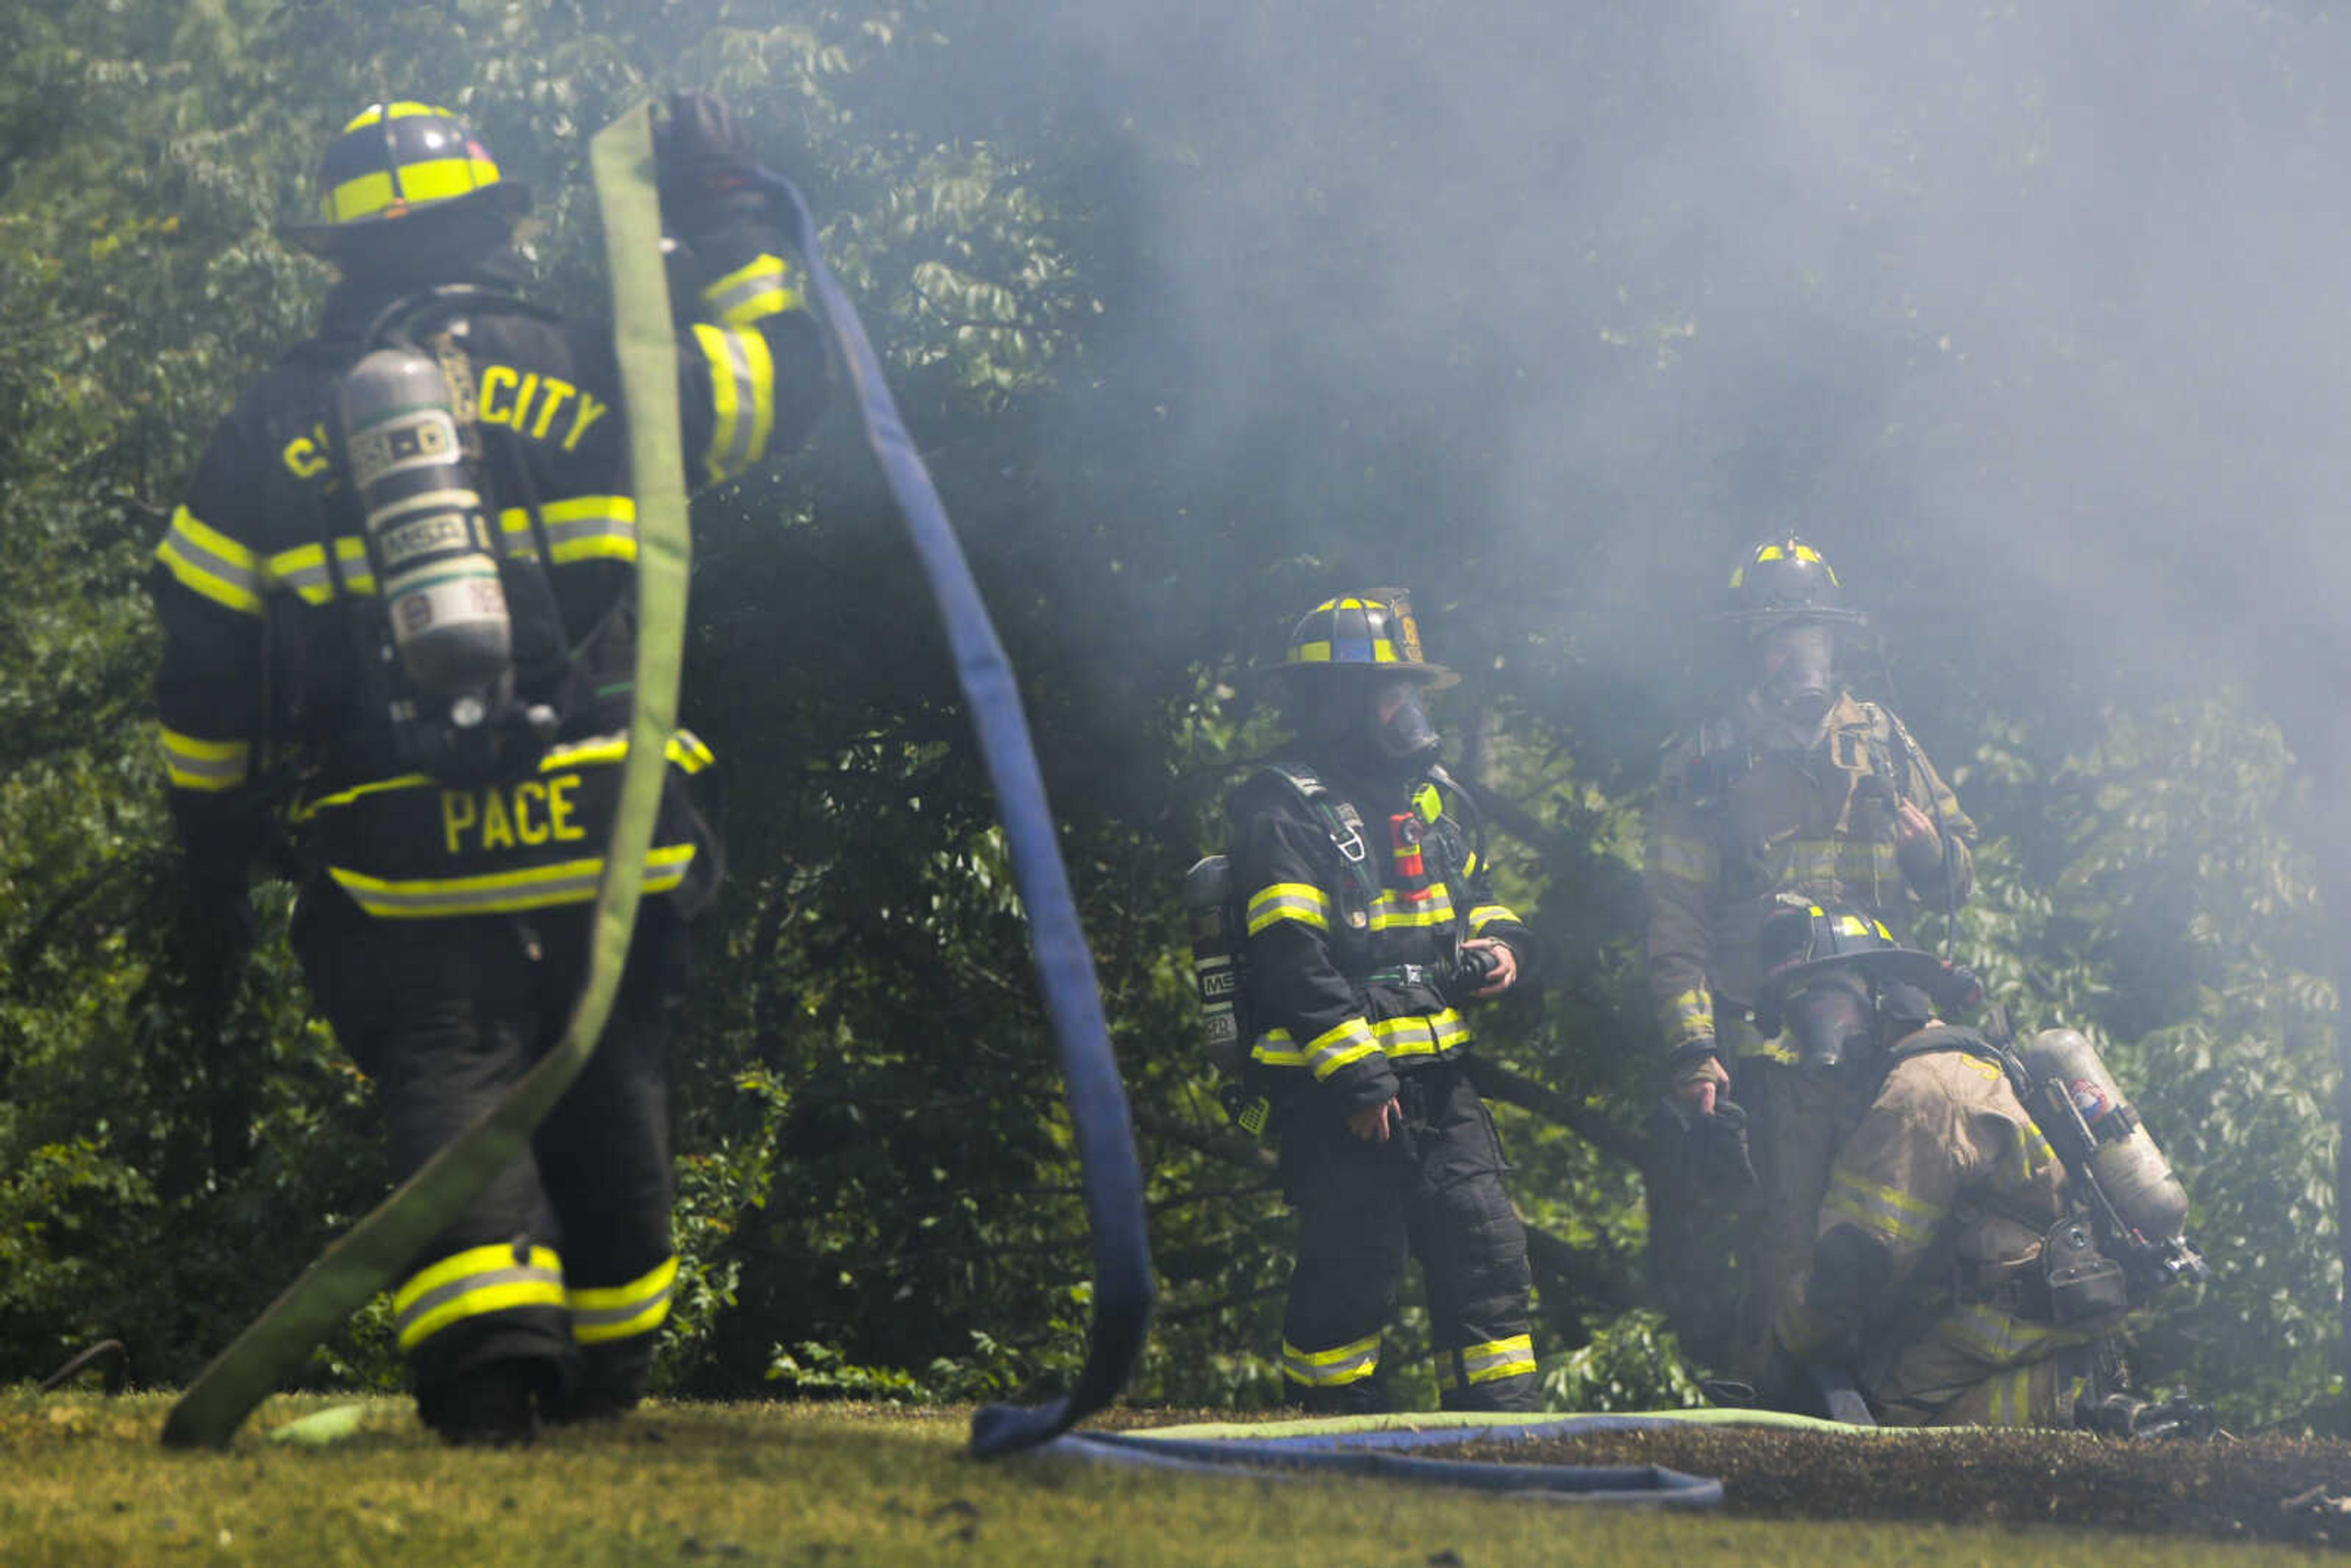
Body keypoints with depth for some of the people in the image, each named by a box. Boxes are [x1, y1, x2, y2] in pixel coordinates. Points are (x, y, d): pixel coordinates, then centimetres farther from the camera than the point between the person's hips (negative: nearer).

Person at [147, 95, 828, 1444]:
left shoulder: (270, 433, 5)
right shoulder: (586, 377, 2)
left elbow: (204, 663, 8)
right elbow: (783, 382, 15)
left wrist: (214, 850, 19)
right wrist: (730, 224, 28)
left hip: (398, 867, 0)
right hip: (601, 846, 1)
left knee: (447, 1086, -4)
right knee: (606, 1091, 15)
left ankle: (488, 1359, -26)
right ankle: (609, 1368, 25)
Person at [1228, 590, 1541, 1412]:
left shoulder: (1433, 797, 17)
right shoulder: (1287, 813, -9)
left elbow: (1473, 897, 31)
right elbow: (1293, 964, -16)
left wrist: (1497, 946, 6)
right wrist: (1356, 1077, -21)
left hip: (1439, 1079, 7)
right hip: (1338, 1091, -7)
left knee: (1486, 1252, 4)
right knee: (1353, 1272, -4)